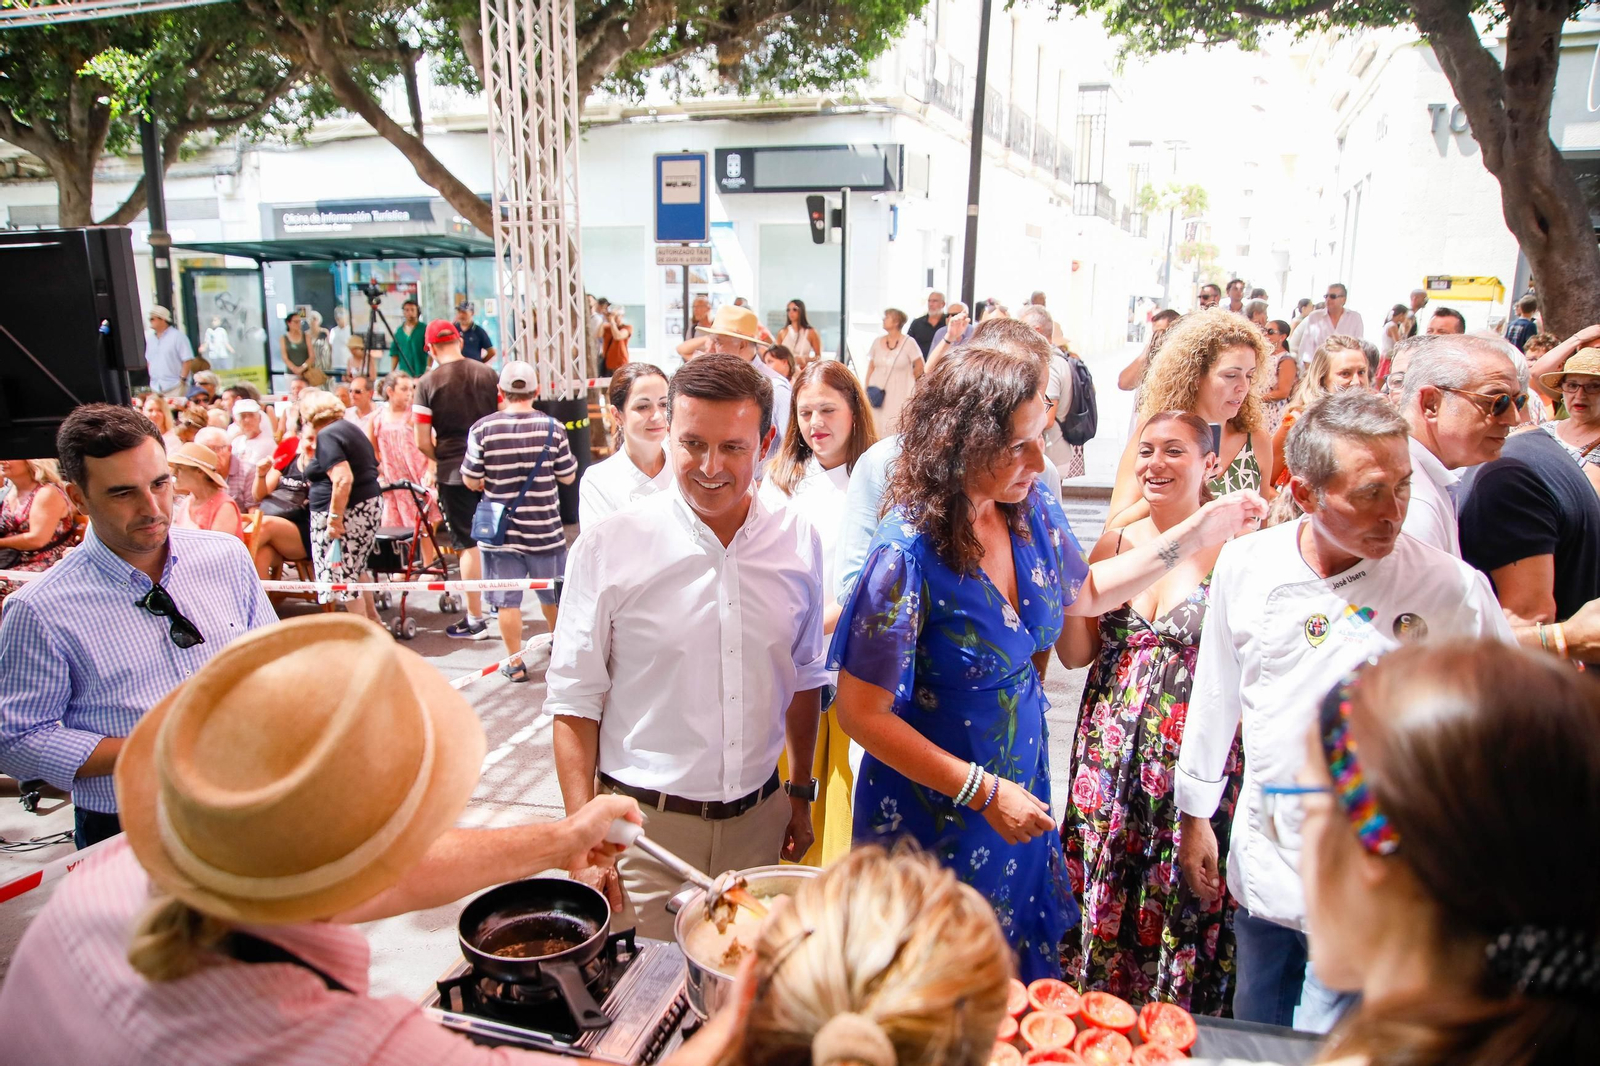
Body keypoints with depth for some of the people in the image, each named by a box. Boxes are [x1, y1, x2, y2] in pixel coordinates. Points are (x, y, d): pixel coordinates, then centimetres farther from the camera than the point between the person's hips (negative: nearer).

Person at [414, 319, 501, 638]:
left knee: (469, 544, 2)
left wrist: (440, 459, 10)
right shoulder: (487, 374, 0)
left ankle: (475, 619, 9)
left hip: (454, 471, -3)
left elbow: (423, 442, -9)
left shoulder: (428, 382, -7)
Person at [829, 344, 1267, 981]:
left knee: (1020, 986, 22)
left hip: (1020, 796, 6)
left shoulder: (1031, 507, -7)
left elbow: (1083, 594, 14)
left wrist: (1197, 534, 8)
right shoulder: (909, 553, -27)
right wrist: (984, 791, -21)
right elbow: (862, 713, -21)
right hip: (933, 822, -6)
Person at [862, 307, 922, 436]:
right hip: (878, 392, 4)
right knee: (876, 429, -1)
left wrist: (904, 378, 10)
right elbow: (870, 368, 11)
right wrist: (867, 391, 4)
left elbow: (920, 367, 2)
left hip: (899, 394, -3)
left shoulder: (909, 343, -3)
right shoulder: (877, 342, 9)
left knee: (897, 430, -7)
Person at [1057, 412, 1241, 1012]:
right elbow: (1075, 655, 4)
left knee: (1181, 905, 7)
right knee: (1103, 897, 14)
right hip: (1111, 754, 4)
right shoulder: (1116, 545, 5)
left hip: (1194, 756, -4)